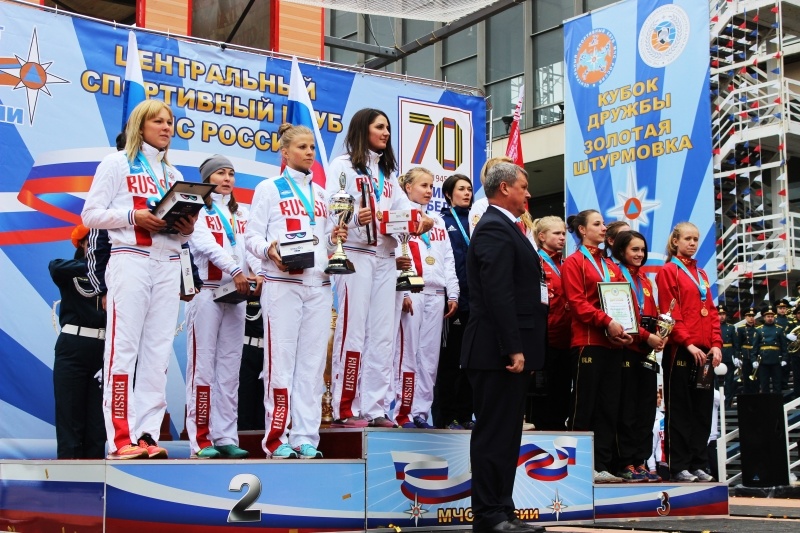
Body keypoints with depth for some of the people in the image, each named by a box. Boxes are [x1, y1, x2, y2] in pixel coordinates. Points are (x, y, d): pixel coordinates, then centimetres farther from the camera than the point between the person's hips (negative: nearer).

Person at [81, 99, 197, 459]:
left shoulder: (173, 174, 22)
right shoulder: (116, 163, 6)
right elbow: (91, 215, -1)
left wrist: (186, 229, 1)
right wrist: (134, 216, -14)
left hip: (168, 265, 6)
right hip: (130, 261, -5)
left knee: (158, 351, 0)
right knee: (123, 348, -9)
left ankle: (146, 434, 2)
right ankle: (121, 438, -9)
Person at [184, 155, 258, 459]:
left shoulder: (241, 213, 20)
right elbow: (206, 244, -11)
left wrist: (258, 273, -13)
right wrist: (236, 270, -23)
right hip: (206, 292, -5)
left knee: (230, 367, 4)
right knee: (203, 364, -6)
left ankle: (226, 437, 5)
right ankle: (201, 439, -5)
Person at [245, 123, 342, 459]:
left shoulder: (320, 193, 20)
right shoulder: (269, 189, 4)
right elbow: (252, 236, -2)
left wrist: (335, 237, 1)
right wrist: (269, 250, -21)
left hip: (319, 285, 5)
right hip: (282, 284, -5)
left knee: (312, 362, 3)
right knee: (281, 360, -6)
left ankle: (306, 437, 6)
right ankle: (277, 439, 0)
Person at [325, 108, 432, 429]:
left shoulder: (388, 172, 23)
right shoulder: (343, 165, 2)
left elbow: (403, 208, 13)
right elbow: (331, 209, -7)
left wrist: (420, 222, -8)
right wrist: (355, 218, -26)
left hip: (385, 256, 7)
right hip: (355, 253, -7)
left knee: (383, 333, 4)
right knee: (352, 329, -8)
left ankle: (376, 408, 7)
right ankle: (345, 409, -4)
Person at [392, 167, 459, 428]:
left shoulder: (437, 220, 21)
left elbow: (448, 259, 19)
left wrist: (452, 293, 11)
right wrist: (402, 292, -14)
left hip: (436, 295, 6)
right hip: (410, 293, -6)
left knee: (430, 355, 4)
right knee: (407, 352, -6)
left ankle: (420, 411, 9)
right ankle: (402, 413, -2)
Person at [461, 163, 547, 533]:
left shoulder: (503, 227, 20)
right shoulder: (495, 229, -13)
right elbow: (498, 294, -21)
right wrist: (513, 349, -23)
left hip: (508, 350, 10)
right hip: (499, 351, -10)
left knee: (505, 434, 12)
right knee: (494, 434, -6)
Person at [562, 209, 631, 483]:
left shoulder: (611, 265, 20)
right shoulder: (574, 263, 0)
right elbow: (577, 302, -11)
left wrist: (626, 329, -2)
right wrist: (607, 322, -20)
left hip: (613, 344, 7)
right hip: (587, 342, -7)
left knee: (609, 407, 6)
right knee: (583, 406, -5)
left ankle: (602, 465, 10)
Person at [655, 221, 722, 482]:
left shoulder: (701, 274, 19)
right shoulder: (668, 272, -1)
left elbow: (712, 312, 15)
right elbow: (670, 312, -10)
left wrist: (716, 344, 2)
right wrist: (688, 344, -17)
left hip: (705, 352, 7)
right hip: (680, 351, -7)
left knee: (703, 409, 7)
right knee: (680, 410, -3)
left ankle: (698, 464, 13)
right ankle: (678, 466, 0)